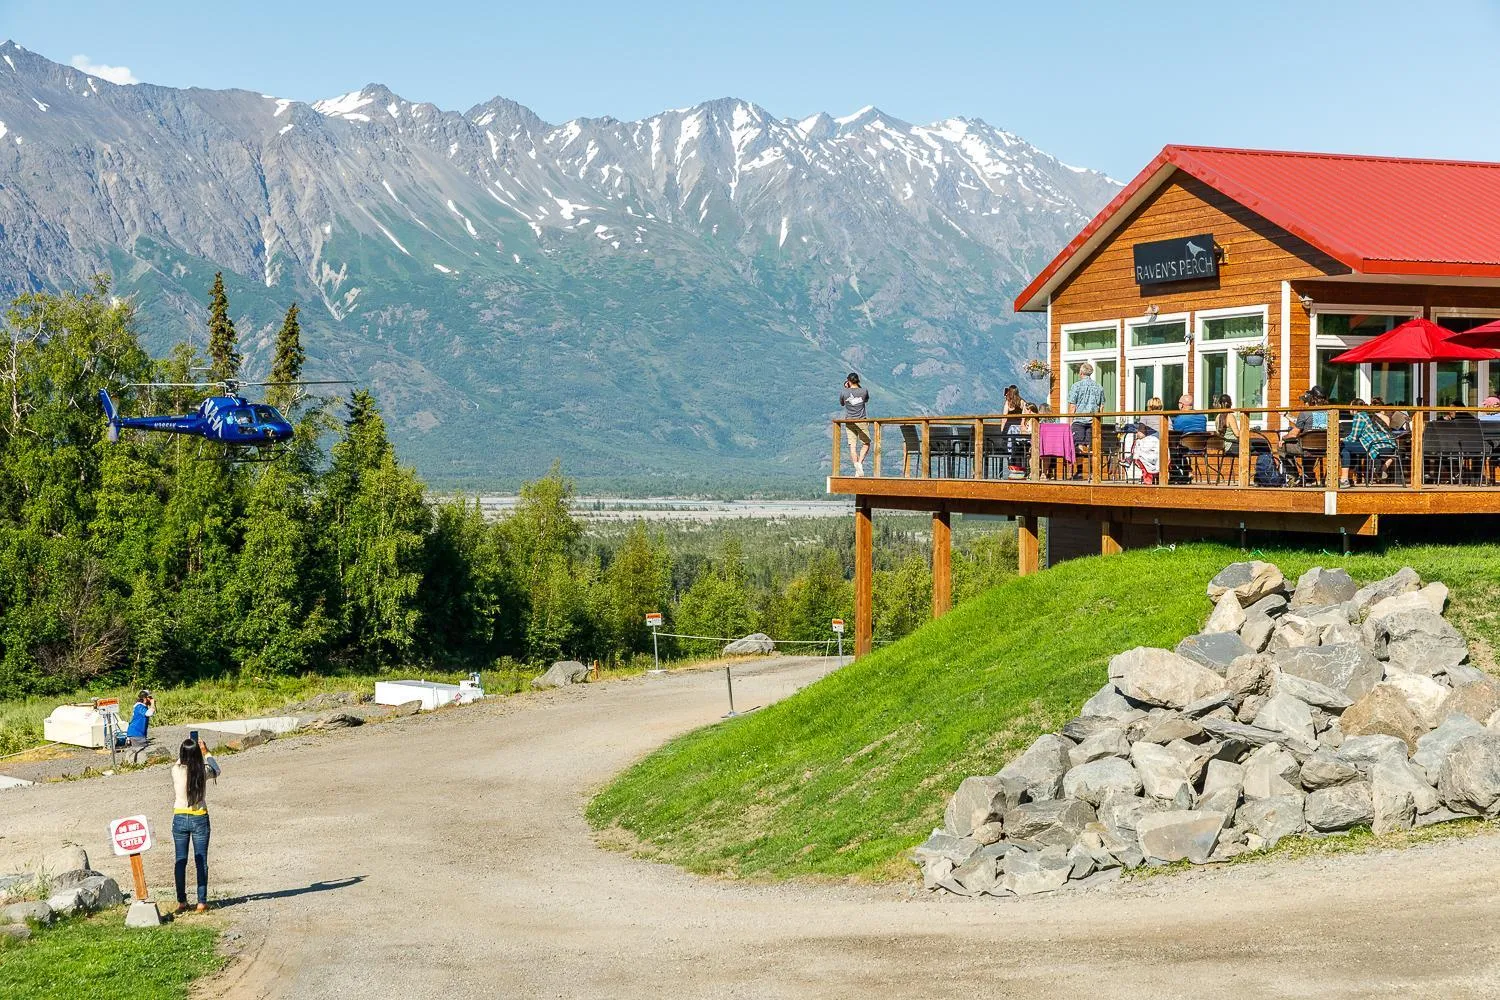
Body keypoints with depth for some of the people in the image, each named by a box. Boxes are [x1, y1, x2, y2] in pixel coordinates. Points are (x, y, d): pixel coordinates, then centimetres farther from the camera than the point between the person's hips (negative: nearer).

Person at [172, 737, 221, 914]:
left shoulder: (176, 771, -11)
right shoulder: (203, 771, -10)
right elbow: (216, 770, 14)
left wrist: (185, 750, 24)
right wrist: (206, 752, 23)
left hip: (180, 818, 1)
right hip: (200, 818, -1)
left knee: (180, 861, 11)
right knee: (201, 862, 6)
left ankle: (181, 902, 13)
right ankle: (202, 902, 5)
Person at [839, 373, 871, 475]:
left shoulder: (844, 393, -6)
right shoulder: (864, 391, -4)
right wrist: (859, 386, 20)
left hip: (849, 421, 0)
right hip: (861, 421, 0)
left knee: (852, 446, 0)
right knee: (866, 444, 12)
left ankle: (857, 467, -11)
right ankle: (860, 462, -8)